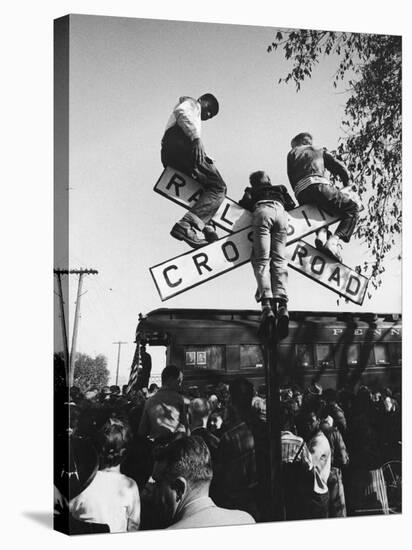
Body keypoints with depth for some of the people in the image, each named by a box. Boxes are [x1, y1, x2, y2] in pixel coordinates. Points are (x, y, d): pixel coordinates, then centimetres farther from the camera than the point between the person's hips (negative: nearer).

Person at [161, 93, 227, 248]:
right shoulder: (191, 103, 21)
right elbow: (182, 113, -5)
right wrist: (196, 137, -21)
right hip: (180, 143, -9)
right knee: (218, 187, -16)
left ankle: (205, 228, -16)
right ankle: (188, 224, -37)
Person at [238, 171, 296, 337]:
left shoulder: (251, 190, 33)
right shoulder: (280, 188, 40)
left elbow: (245, 203, 14)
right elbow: (291, 205, 30)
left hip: (263, 211, -2)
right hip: (280, 213, 2)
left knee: (262, 259, -10)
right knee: (279, 259, -4)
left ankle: (266, 304, -32)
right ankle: (282, 303, -27)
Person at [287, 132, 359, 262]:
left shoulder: (292, 154, 32)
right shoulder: (319, 151, 30)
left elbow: (291, 178, 22)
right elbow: (340, 168, 22)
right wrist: (347, 185, 37)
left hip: (300, 194, 3)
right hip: (318, 184, -3)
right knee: (352, 209, 4)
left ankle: (321, 234, -4)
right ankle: (333, 242, -19)